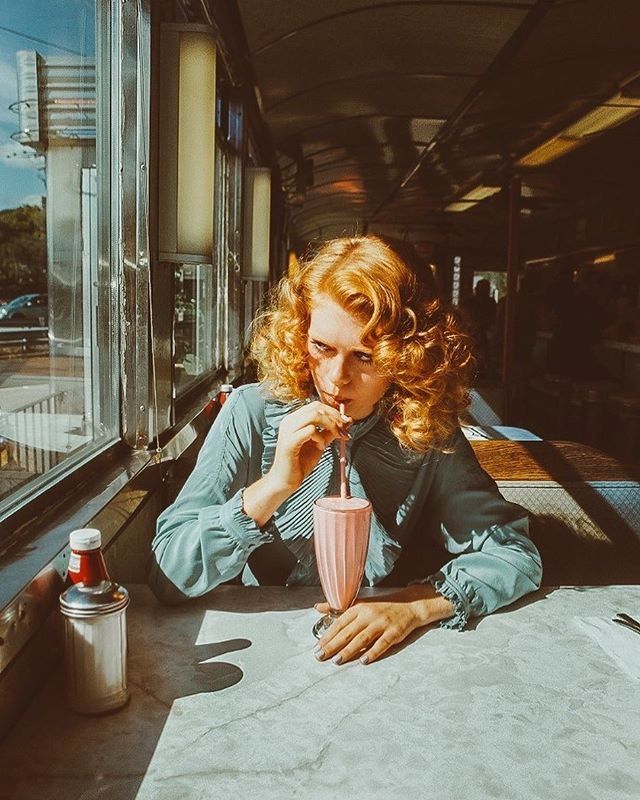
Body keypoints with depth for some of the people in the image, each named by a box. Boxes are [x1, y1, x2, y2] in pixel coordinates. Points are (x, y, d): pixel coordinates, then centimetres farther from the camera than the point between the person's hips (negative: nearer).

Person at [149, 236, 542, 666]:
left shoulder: (428, 431, -7)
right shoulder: (254, 413, -12)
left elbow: (518, 553, -6)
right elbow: (168, 576, -15)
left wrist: (417, 605, -21)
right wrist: (273, 487, -28)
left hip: (385, 661, 2)